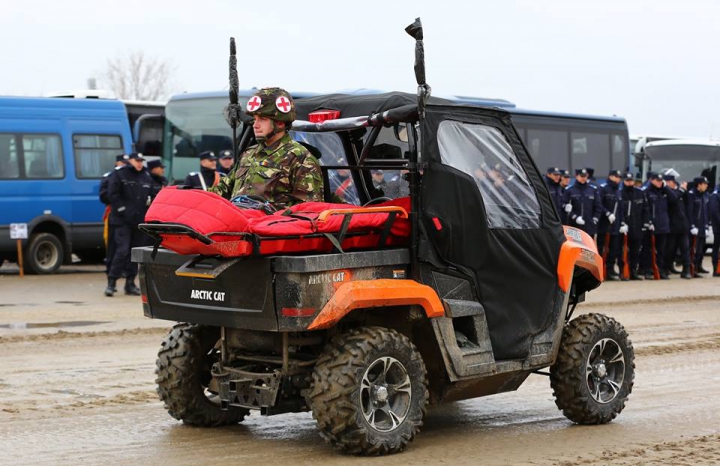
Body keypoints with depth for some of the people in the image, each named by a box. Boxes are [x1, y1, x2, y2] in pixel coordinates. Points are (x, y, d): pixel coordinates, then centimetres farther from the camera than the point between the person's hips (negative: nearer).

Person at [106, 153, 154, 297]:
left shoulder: (147, 177, 15)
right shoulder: (120, 175, -2)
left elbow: (151, 195, 22)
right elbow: (113, 195, -6)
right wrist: (122, 209, -12)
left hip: (140, 221, 6)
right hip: (123, 221, -6)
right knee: (122, 251, -14)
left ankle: (130, 283, 15)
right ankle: (111, 282, -8)